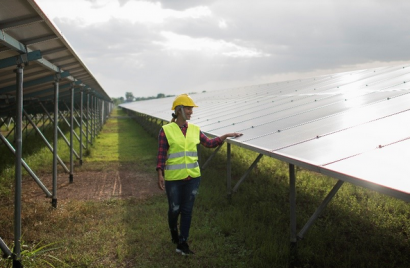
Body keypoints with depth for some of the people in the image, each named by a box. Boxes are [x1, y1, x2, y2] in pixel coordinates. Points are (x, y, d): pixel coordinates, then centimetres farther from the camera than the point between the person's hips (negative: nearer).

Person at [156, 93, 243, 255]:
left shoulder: (194, 130, 3)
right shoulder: (166, 130, -8)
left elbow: (209, 143, 13)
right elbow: (161, 154, -7)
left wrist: (226, 136, 4)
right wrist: (160, 175, -12)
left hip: (193, 177, 4)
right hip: (173, 178, -3)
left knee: (187, 210, 7)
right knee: (174, 209, 9)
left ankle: (182, 243, 16)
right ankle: (173, 231, 41)